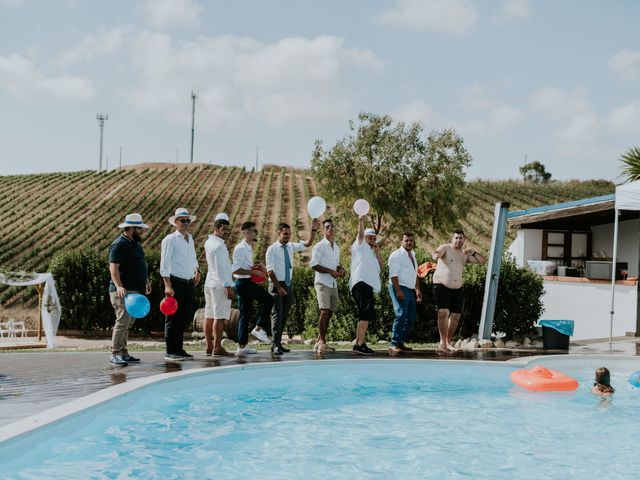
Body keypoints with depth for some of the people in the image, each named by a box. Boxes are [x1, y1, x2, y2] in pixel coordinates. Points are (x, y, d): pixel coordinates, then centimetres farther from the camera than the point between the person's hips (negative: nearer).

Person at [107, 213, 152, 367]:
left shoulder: (135, 243, 17)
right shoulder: (119, 245, -14)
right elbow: (113, 267, -22)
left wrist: (146, 281, 30)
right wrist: (119, 286, -33)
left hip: (134, 290, 10)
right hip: (123, 291, -10)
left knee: (128, 323, 12)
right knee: (123, 321, -14)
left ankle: (123, 353, 18)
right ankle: (115, 355, -14)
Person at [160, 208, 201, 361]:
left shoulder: (190, 239, 15)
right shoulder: (170, 240, -7)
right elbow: (164, 264, -13)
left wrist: (197, 271, 12)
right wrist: (167, 286, -19)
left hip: (189, 283, 7)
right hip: (175, 282, -7)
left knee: (185, 317, 10)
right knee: (172, 318, -4)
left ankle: (178, 349, 19)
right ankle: (170, 352, 1)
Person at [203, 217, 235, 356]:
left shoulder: (209, 242, 14)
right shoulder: (219, 245, -14)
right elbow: (220, 267, -20)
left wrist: (226, 235, 20)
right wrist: (228, 286, -20)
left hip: (209, 283, 10)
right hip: (220, 284, -10)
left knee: (209, 315, 7)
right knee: (220, 316, -9)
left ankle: (209, 347, 9)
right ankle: (217, 347, -10)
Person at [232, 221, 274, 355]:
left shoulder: (248, 248, 18)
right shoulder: (241, 248, -12)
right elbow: (235, 269, -20)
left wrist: (256, 267, 11)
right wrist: (253, 272, -19)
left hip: (247, 283, 10)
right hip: (243, 283, -10)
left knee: (245, 314, 8)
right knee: (268, 299, -12)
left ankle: (242, 346, 10)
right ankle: (258, 328, -8)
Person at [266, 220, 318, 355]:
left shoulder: (291, 246, 9)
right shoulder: (272, 249, -7)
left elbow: (308, 244, 7)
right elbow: (270, 270, -13)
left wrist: (313, 229, -9)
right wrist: (278, 287, -19)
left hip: (288, 284, 6)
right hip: (276, 284, -6)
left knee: (285, 315, 9)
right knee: (277, 314, -11)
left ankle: (278, 343, 17)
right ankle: (276, 345, -14)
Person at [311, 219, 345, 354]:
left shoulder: (336, 247, 18)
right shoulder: (320, 246, -6)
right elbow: (313, 264, -13)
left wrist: (340, 270, 5)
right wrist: (330, 271, -17)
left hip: (333, 283, 8)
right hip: (322, 282, -8)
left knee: (329, 312, 7)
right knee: (324, 311, -17)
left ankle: (319, 341, 15)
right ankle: (322, 342, -16)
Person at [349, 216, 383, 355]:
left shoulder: (372, 253, 29)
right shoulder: (360, 246, 7)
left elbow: (381, 267, 21)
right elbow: (360, 234, -12)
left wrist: (377, 253, 10)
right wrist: (361, 221, -29)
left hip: (368, 286, 10)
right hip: (361, 283, -10)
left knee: (365, 316, 12)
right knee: (366, 314, -19)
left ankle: (359, 344, 18)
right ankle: (360, 344, -25)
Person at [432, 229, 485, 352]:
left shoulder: (465, 255, 11)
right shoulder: (445, 248, -5)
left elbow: (483, 260, 10)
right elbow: (437, 253, -28)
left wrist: (473, 252, -9)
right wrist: (435, 254, -53)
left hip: (457, 289, 6)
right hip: (441, 286, -6)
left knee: (456, 316, 4)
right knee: (443, 312, -19)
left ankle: (448, 342, 20)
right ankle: (442, 342, -16)